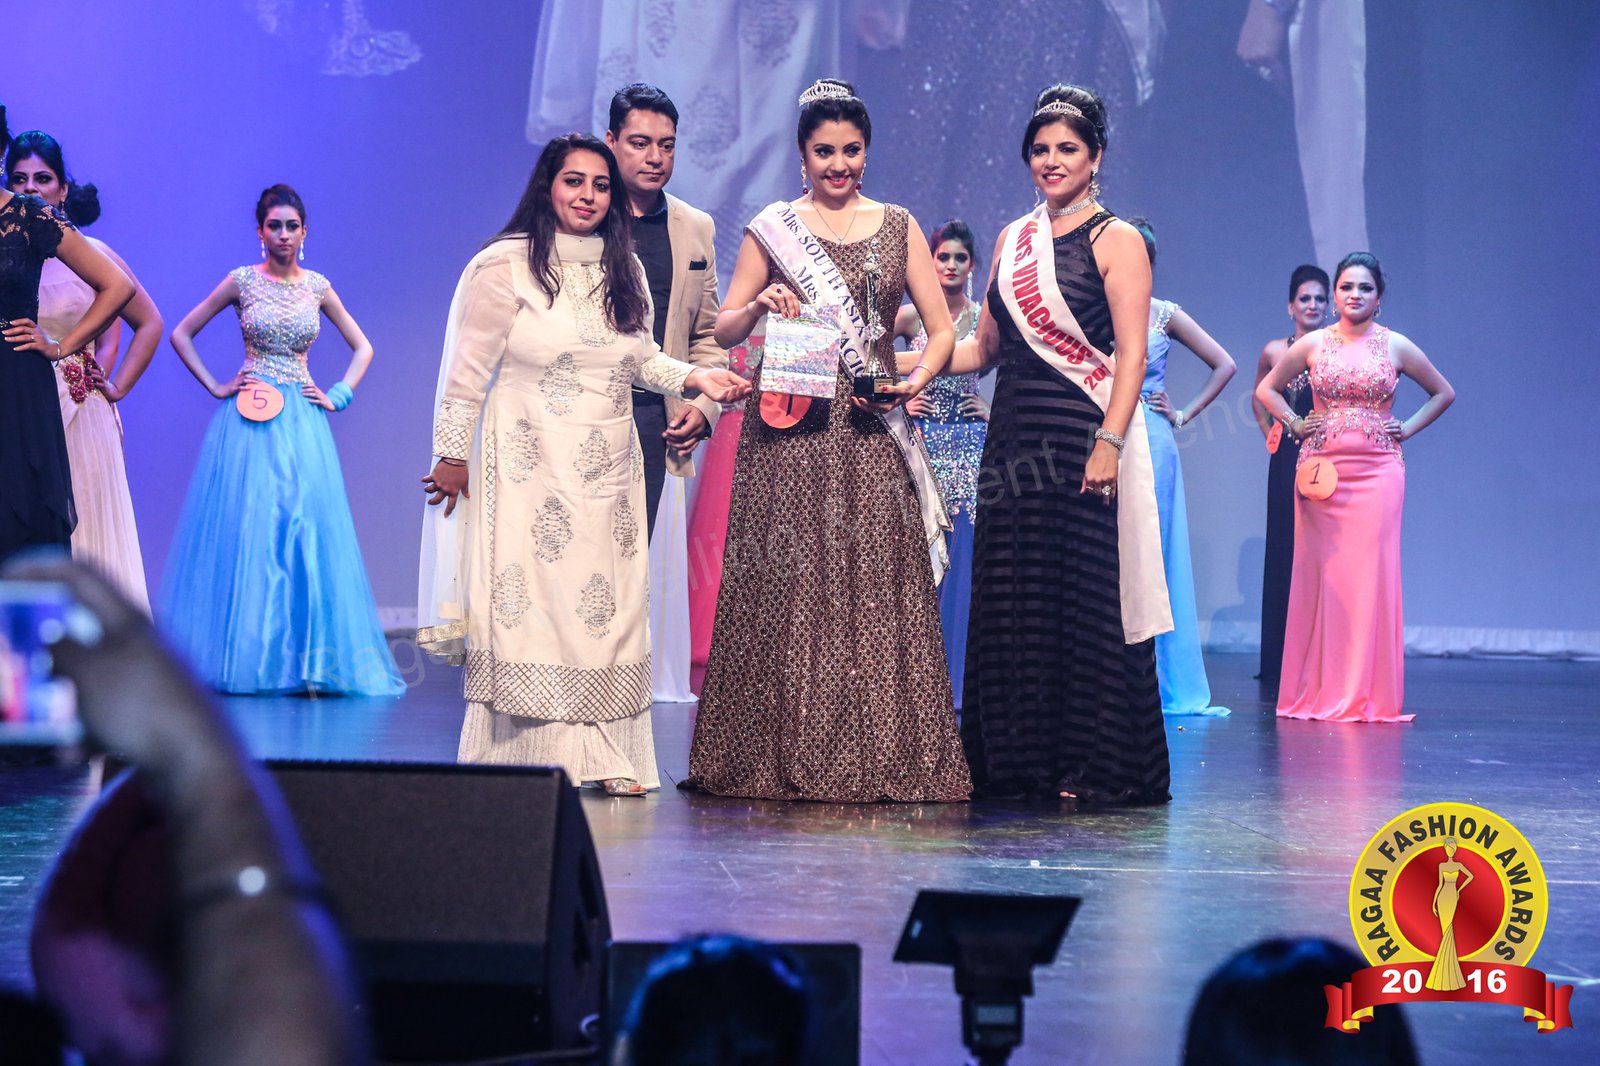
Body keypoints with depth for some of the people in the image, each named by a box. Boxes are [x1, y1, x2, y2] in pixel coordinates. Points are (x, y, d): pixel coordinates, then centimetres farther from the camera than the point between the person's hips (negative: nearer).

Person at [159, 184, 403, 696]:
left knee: (306, 531, -2)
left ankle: (305, 658, 3)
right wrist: (215, 387, -1)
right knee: (247, 531, -4)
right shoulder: (241, 282, 2)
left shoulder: (317, 287, 8)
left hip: (302, 422, 2)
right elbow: (181, 334, 6)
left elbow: (362, 348, 17)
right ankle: (243, 656, 3)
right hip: (251, 420, -2)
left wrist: (338, 396, 5)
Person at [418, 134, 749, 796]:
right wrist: (452, 453, -5)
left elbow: (642, 359, 20)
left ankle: (603, 756, 7)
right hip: (529, 464, -6)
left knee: (607, 602, 4)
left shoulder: (623, 270, 12)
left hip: (608, 469, 6)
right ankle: (523, 757, -1)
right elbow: (469, 369, -4)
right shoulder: (506, 265, -6)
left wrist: (694, 379, 3)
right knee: (527, 599, -6)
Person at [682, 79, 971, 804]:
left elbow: (941, 330, 9)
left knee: (875, 586, -3)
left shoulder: (898, 228, 12)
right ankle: (781, 759, 4)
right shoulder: (772, 229, 9)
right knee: (786, 585, -3)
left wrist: (915, 381, -9)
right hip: (789, 433, -1)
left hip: (870, 433, 1)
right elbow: (723, 330, 8)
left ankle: (877, 761, 3)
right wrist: (759, 306, -12)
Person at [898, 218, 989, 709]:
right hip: (923, 443, -1)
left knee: (962, 562, -2)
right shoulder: (911, 316, 2)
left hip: (969, 446, 1)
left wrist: (994, 409, 3)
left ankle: (958, 682, 5)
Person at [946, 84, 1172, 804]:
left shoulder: (1116, 241, -2)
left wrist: (1109, 443, -20)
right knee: (1011, 600, 6)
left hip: (1083, 441, -6)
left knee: (1086, 598, -5)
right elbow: (984, 348, 19)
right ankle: (1020, 761, 14)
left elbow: (1131, 354, -9)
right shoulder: (1013, 240, 16)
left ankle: (1093, 767, 2)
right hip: (1015, 440, 6)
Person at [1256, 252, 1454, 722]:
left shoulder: (1396, 346, 5)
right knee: (1321, 575, 0)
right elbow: (1266, 389, 18)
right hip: (1321, 469, 1)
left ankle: (1369, 696, -1)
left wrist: (1407, 429, 5)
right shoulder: (1312, 344, 6)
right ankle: (1317, 692, 5)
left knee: (1371, 574, -5)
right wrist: (1294, 423, 4)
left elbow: (1443, 393, 16)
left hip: (1377, 471, -1)